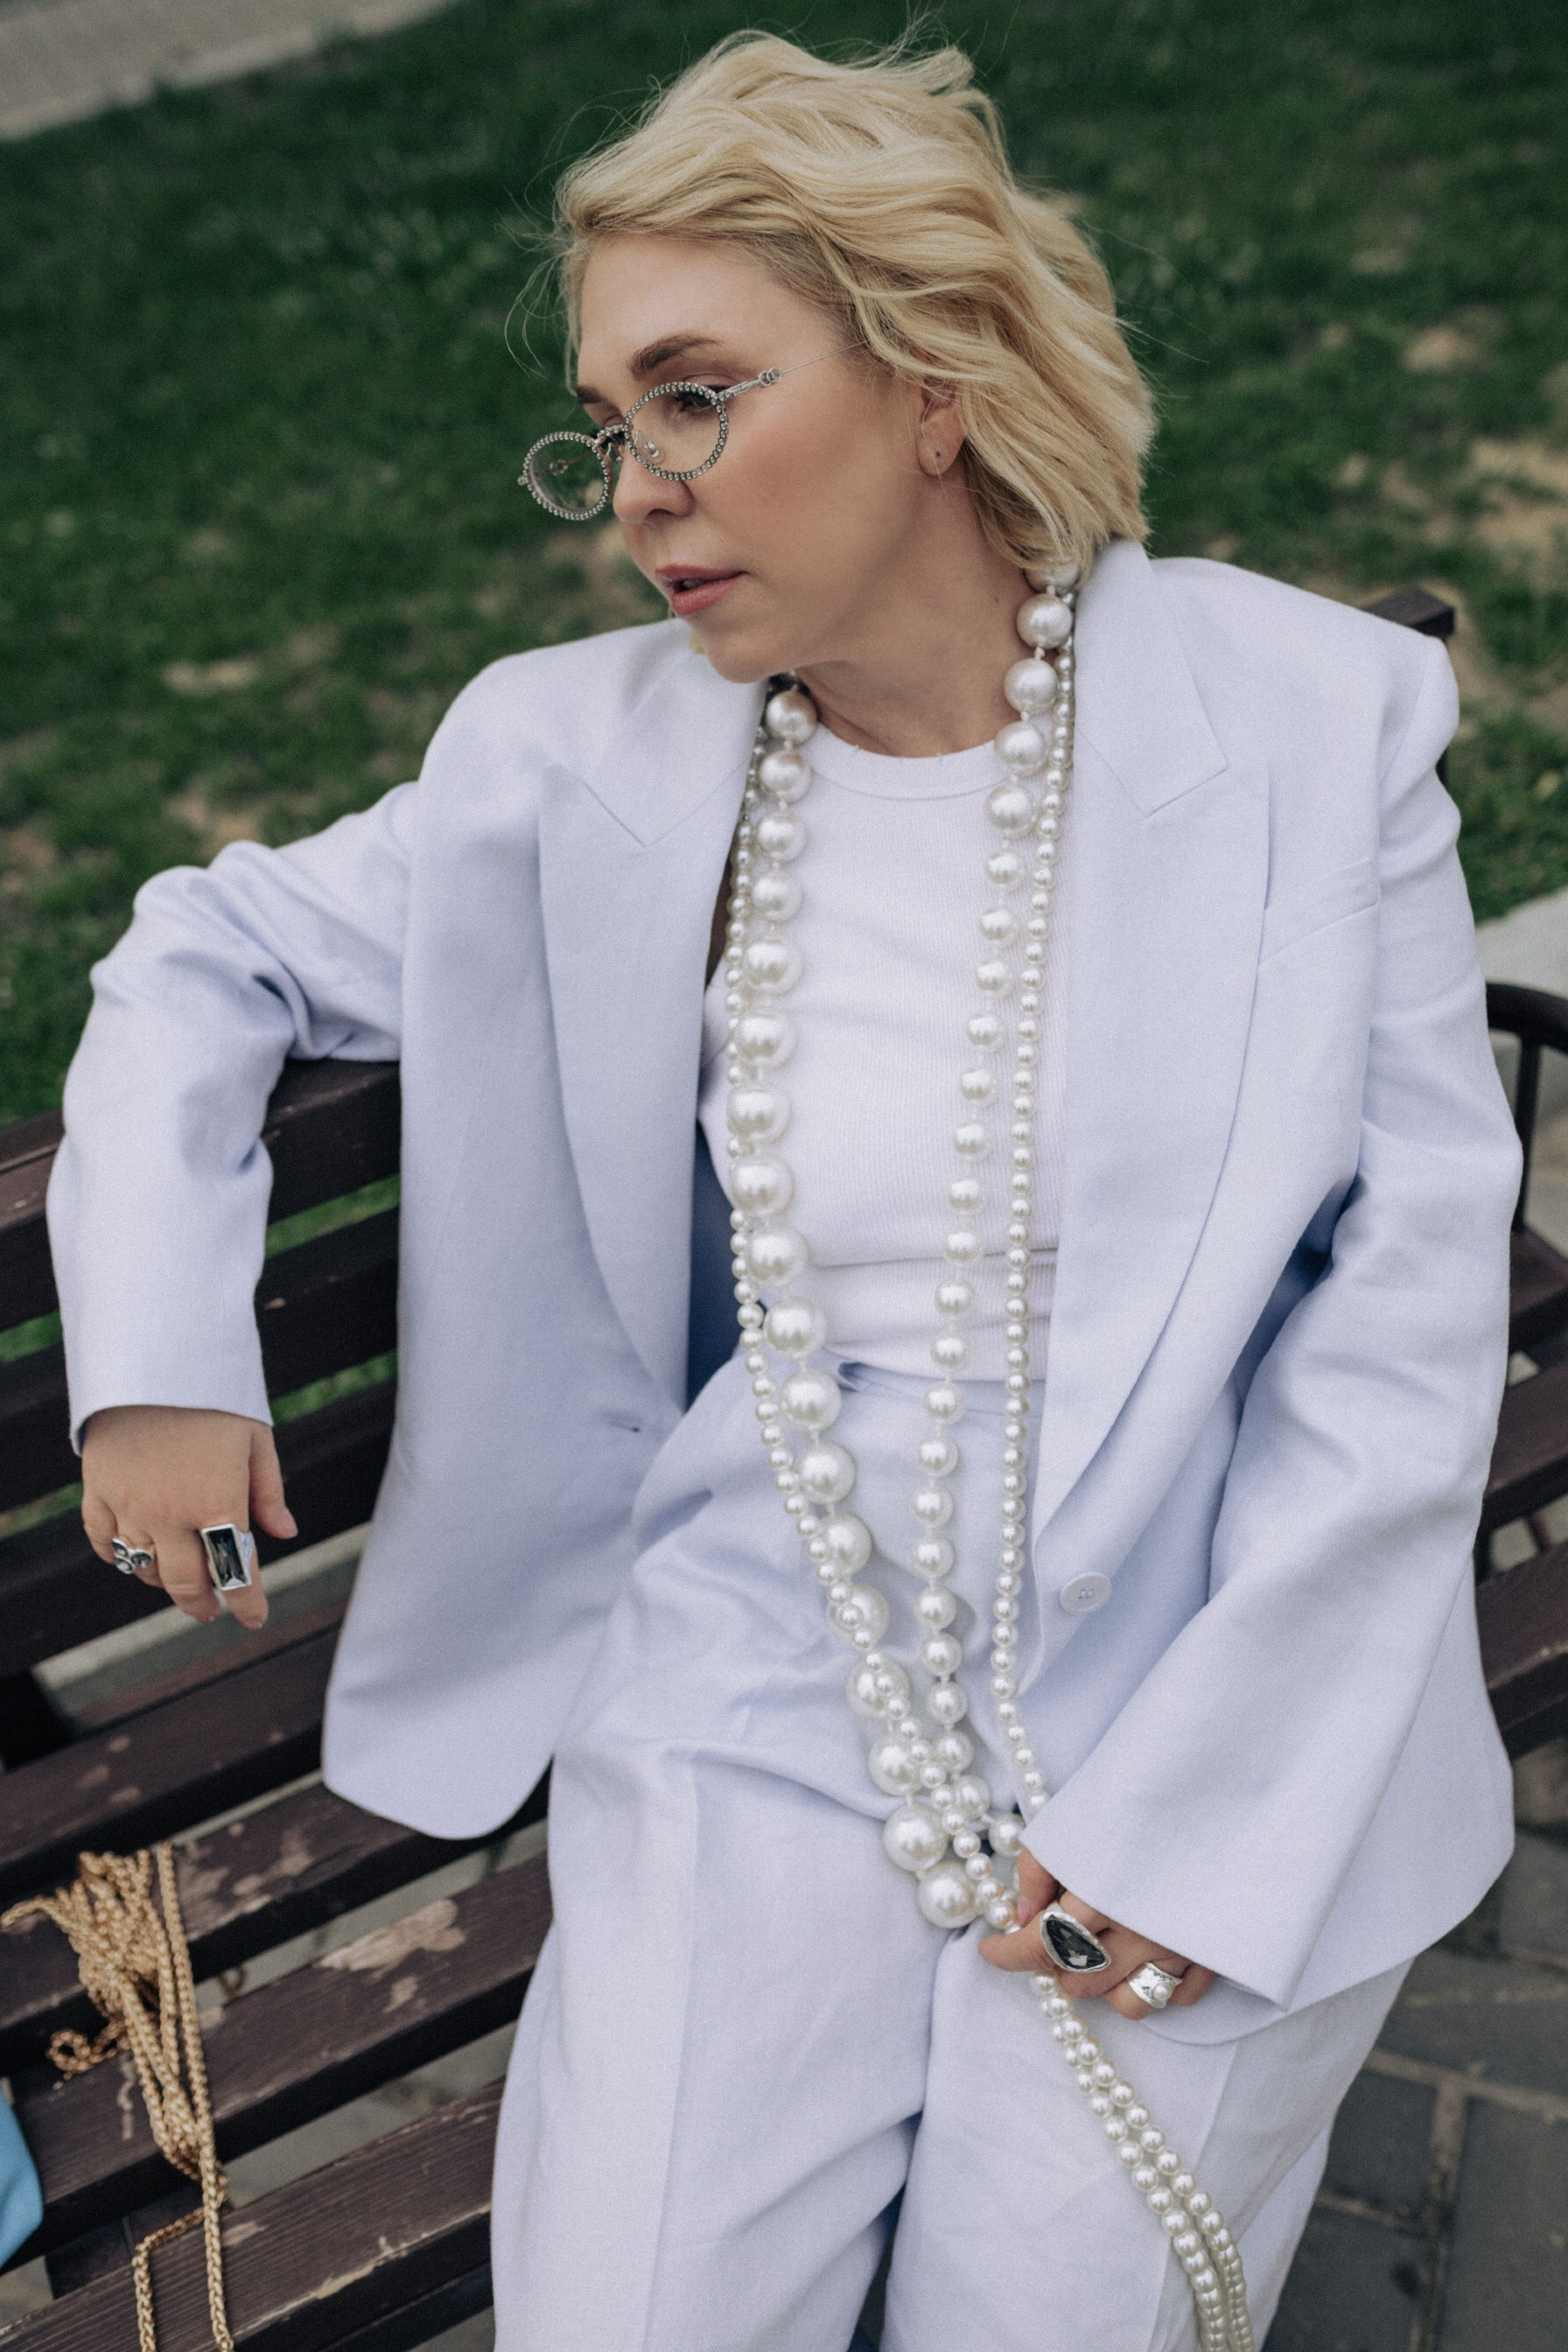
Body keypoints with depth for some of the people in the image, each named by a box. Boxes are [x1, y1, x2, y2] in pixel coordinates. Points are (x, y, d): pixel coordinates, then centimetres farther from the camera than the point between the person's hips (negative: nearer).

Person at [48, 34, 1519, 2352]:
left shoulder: (1315, 719, -5)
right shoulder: (585, 758, 0)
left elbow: (1417, 1296, -6)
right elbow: (209, 960, 13)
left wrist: (1191, 1809, -10)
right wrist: (158, 1353, -2)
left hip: (1225, 1745, -1)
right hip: (755, 1716, 2)